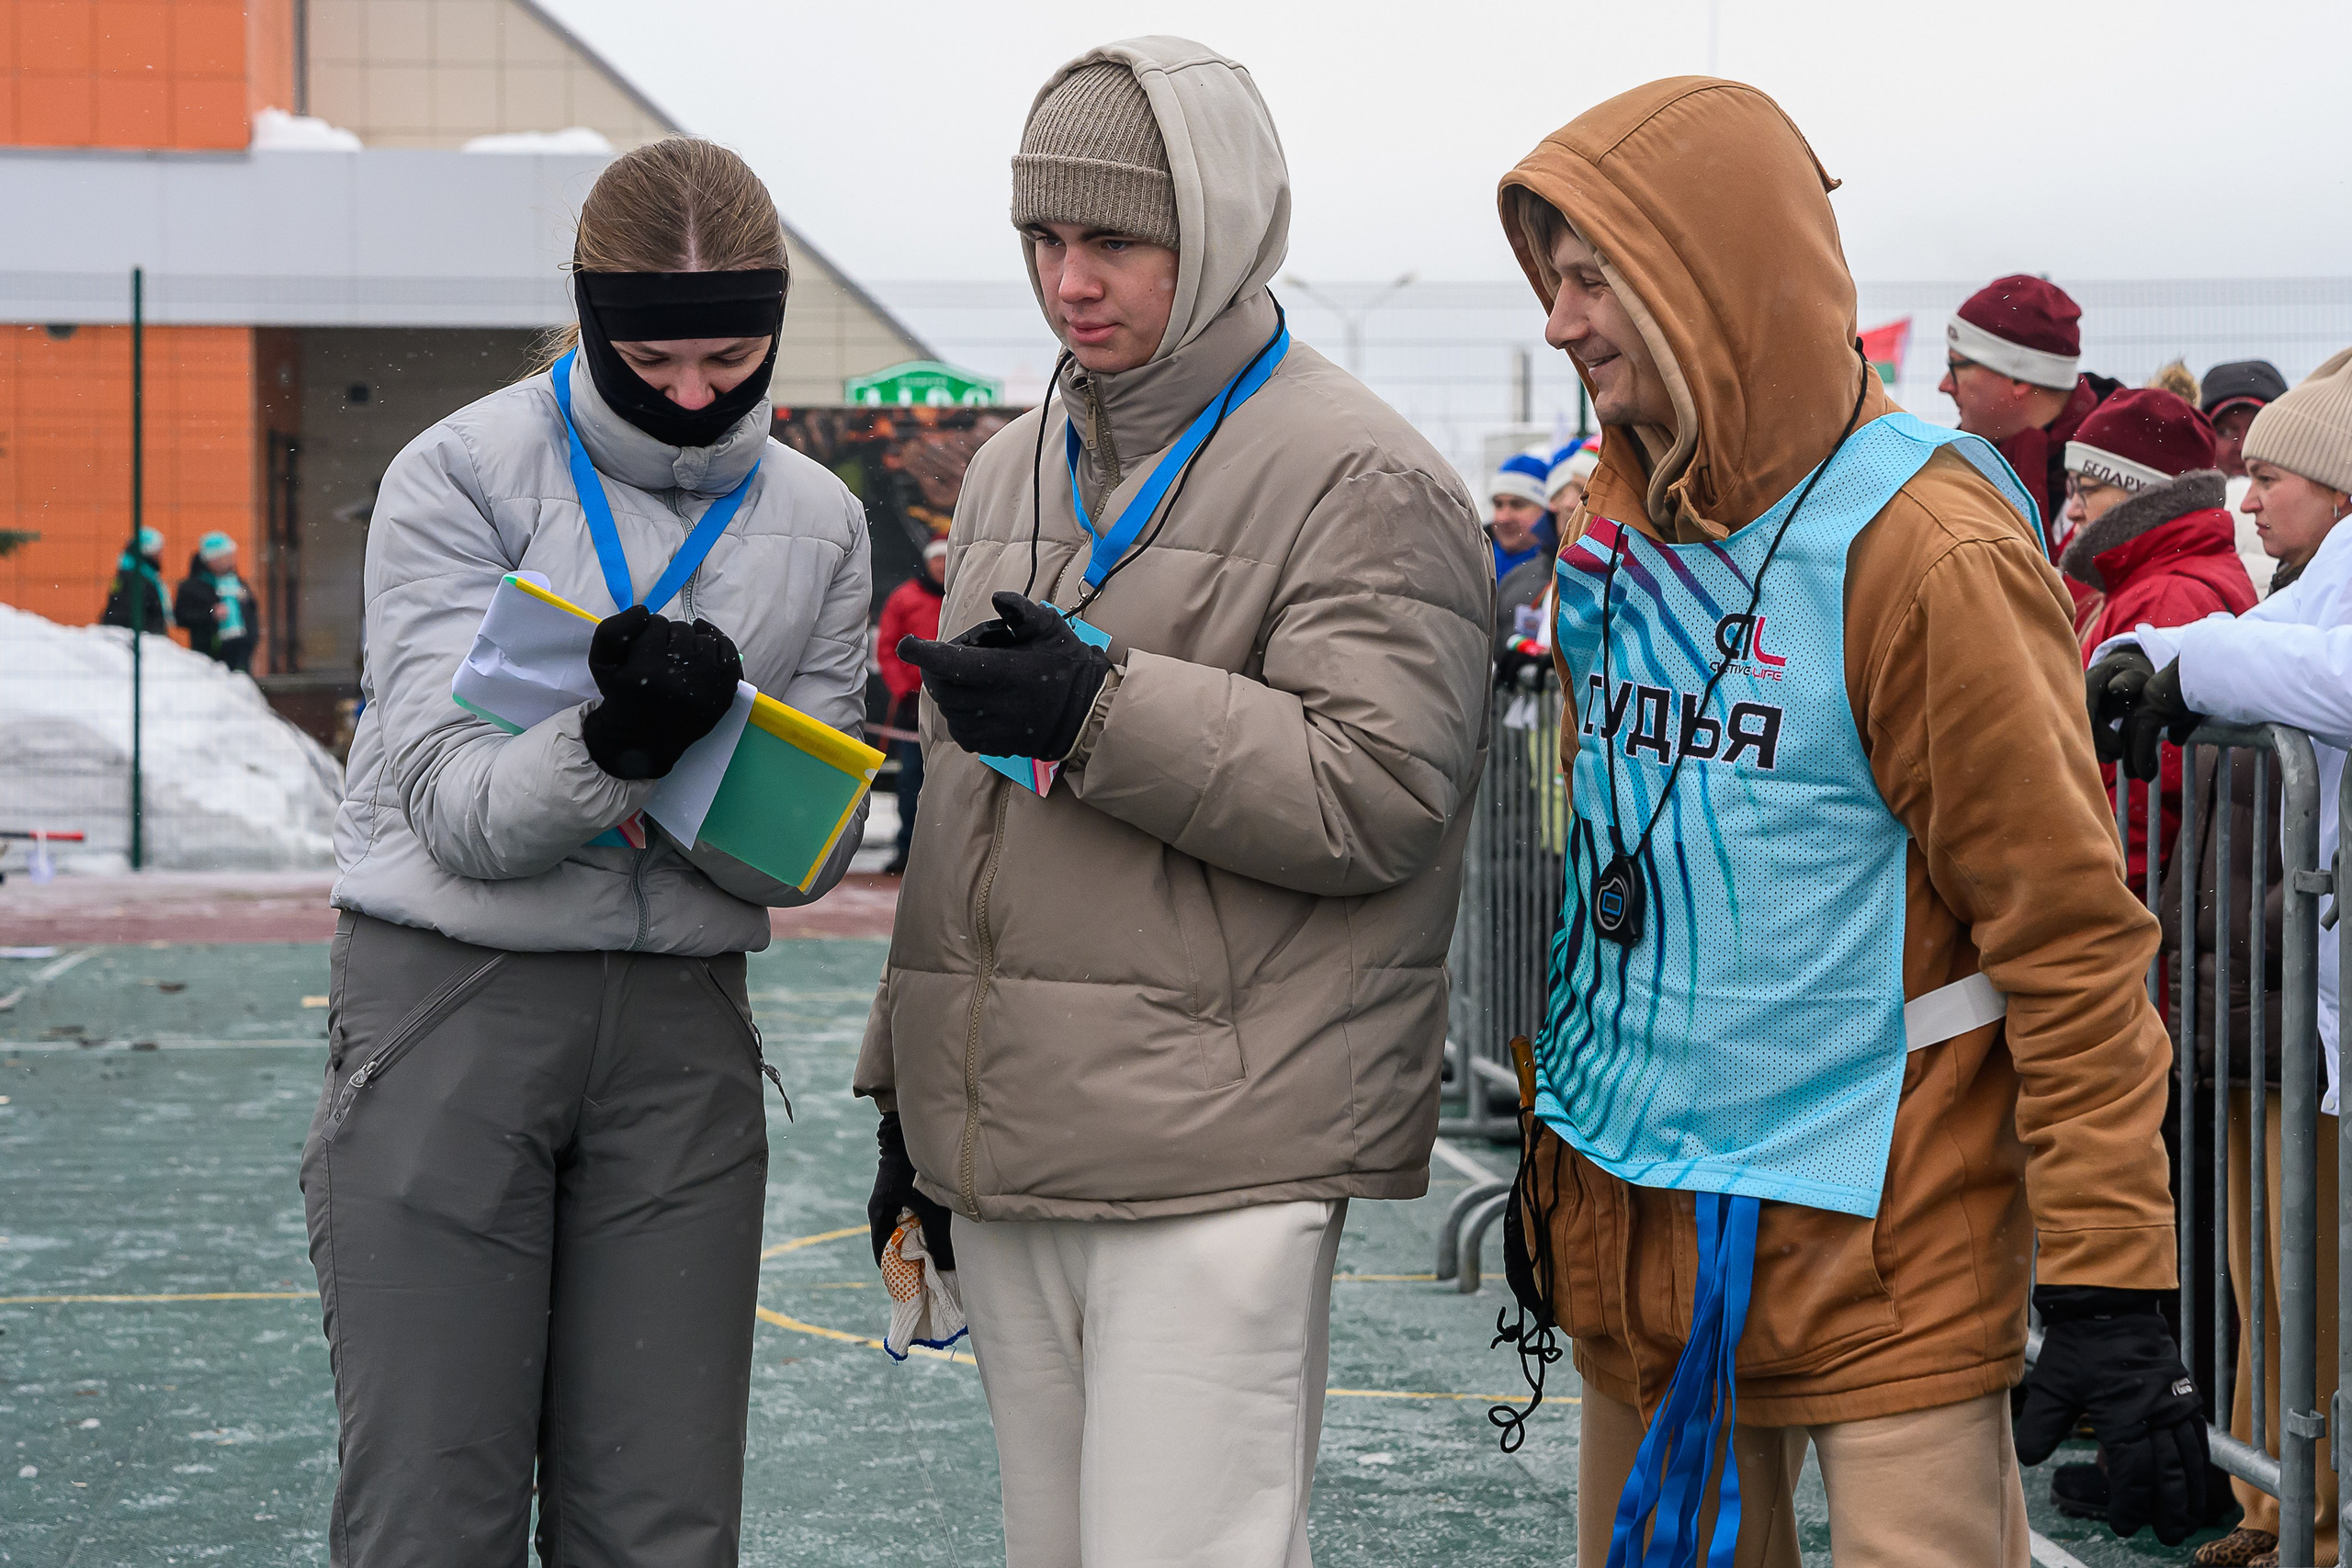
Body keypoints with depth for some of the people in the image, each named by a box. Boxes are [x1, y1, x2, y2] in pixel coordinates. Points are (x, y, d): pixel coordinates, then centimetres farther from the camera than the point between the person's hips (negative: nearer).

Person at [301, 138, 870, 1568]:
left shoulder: (817, 523, 6)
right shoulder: (462, 475, -5)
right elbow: (454, 806, -13)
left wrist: (695, 755, -18)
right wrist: (616, 745, -32)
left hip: (681, 1025, 3)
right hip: (450, 1003, -3)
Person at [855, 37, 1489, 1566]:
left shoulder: (1357, 476, -8)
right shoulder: (1016, 470, 18)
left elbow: (1377, 794, -18)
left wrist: (1100, 709, -22)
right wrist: (912, 1092, 24)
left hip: (1220, 1158, -8)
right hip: (1007, 1150, 8)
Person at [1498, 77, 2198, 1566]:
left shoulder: (1920, 549, -15)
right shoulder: (1620, 532, 9)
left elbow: (2068, 930, -15)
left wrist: (2107, 1281, -17)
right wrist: (1555, 1148, 21)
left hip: (1878, 1248, -7)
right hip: (1635, 1227, 7)